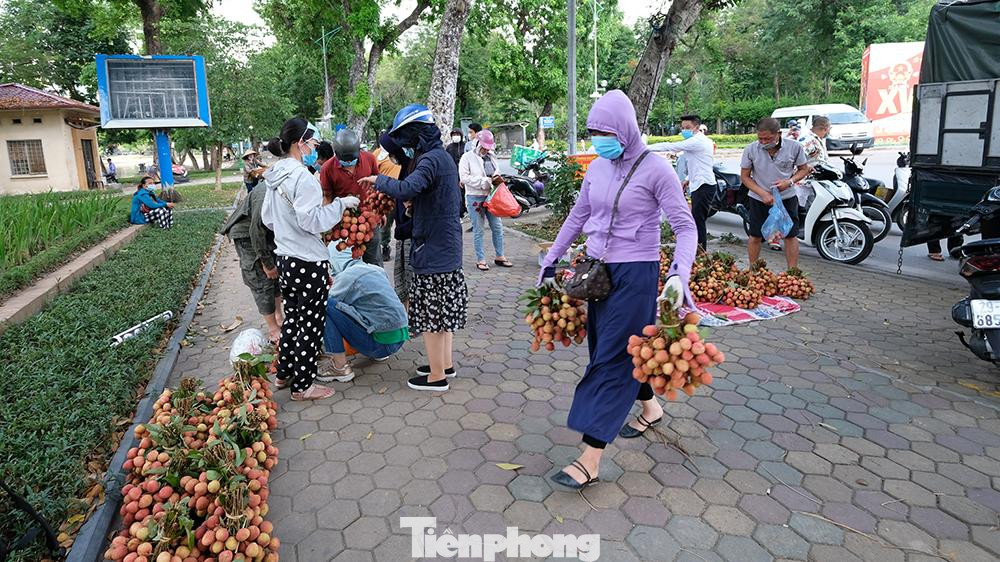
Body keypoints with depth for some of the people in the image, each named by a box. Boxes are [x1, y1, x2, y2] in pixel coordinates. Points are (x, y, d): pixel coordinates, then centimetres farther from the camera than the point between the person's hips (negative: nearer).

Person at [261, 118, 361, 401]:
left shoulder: (275, 176, 10)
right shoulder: (302, 176, -19)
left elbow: (267, 218, 16)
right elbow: (312, 220, -23)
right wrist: (341, 203, -14)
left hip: (285, 259, 9)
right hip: (309, 263, -9)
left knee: (293, 318, 21)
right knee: (311, 324, 2)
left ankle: (285, 373, 33)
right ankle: (302, 386, 12)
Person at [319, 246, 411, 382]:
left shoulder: (347, 276, -11)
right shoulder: (375, 269, 10)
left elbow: (324, 304, 0)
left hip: (383, 342, -8)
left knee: (327, 305, -10)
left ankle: (340, 368, -8)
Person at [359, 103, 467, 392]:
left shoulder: (431, 160, -17)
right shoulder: (444, 156, 13)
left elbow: (406, 189, -32)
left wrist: (378, 180, -15)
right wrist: (414, 206, 9)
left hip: (433, 248, -10)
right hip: (448, 248, 10)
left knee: (430, 313, 0)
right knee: (443, 309, 17)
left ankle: (437, 376, 10)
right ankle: (445, 364, 30)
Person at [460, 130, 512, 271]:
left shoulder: (491, 156, 11)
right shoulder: (467, 157, -6)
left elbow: (497, 172, 24)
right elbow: (464, 177, -14)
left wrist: (497, 179, -2)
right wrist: (485, 181, -17)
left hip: (491, 196, 6)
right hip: (475, 197, -5)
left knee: (497, 227, 8)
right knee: (478, 230, 2)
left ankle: (500, 256, 20)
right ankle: (480, 260, 10)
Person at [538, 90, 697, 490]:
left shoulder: (655, 170, -11)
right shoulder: (597, 168, 8)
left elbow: (685, 226, -11)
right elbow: (577, 218, 17)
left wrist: (679, 274, -26)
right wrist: (550, 262, 18)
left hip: (636, 274, -7)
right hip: (598, 270, 7)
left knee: (610, 358, -8)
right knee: (604, 347, 15)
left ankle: (590, 459, -3)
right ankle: (650, 407, 41)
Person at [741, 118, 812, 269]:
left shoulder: (794, 147, -12)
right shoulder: (751, 149, -13)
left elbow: (803, 169, 3)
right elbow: (745, 177, -6)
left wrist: (790, 181, -18)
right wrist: (763, 193, -18)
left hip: (787, 198, 0)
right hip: (759, 199, 0)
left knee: (790, 236, 5)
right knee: (755, 236, 8)